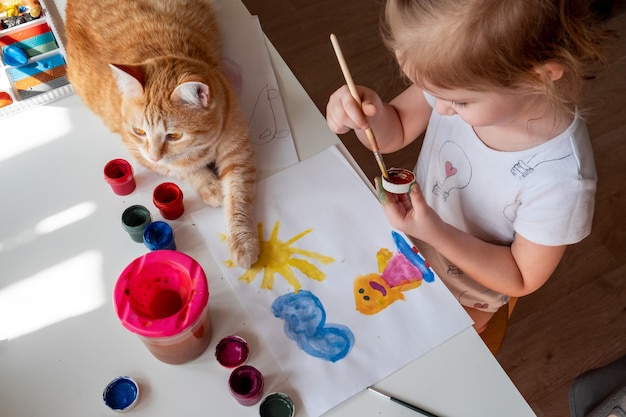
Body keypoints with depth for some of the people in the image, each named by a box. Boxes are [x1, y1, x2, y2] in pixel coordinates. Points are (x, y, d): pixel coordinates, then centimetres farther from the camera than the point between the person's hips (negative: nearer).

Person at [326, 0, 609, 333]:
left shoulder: (560, 180, -38)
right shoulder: (462, 80, -27)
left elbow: (522, 280, -21)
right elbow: (394, 133, -9)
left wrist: (438, 235, -36)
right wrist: (368, 111, -33)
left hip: (463, 295, -4)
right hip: (413, 227, 4)